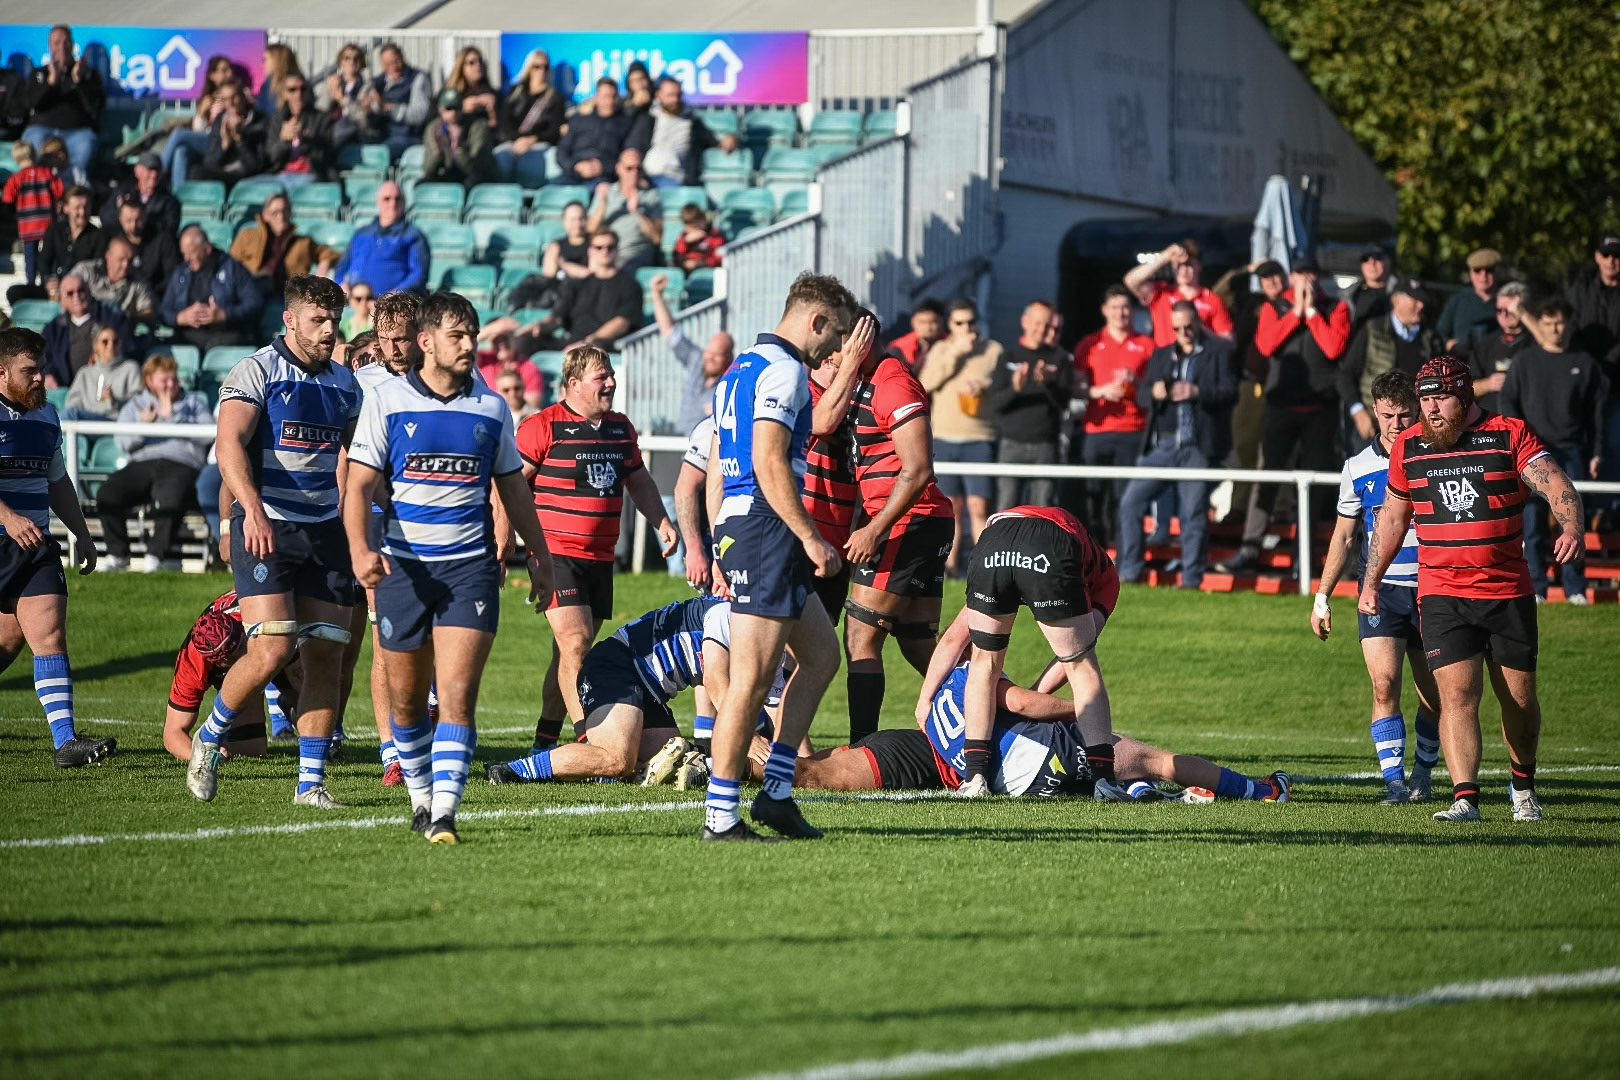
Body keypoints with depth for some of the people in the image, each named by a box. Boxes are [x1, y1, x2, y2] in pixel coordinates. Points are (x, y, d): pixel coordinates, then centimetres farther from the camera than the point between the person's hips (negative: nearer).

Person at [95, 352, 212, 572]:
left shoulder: (194, 402, 24)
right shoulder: (135, 405, 28)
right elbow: (124, 443, 11)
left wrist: (173, 416, -1)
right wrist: (144, 424, -6)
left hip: (180, 465, -3)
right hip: (142, 463, 3)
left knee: (169, 497, -38)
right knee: (107, 494, -25)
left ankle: (157, 554, -27)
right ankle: (117, 553, -14)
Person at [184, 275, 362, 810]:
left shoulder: (344, 383, 13)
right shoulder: (257, 371, -7)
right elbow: (230, 445, -19)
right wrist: (253, 507, -34)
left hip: (324, 531, 6)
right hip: (266, 528, -6)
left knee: (326, 656, 1)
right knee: (271, 651, -16)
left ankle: (311, 782, 7)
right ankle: (209, 738, 8)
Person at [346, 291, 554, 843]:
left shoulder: (491, 408, 8)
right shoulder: (386, 401, 1)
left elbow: (512, 488, 19)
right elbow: (359, 485, -3)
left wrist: (539, 556, 21)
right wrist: (359, 548, -19)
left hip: (470, 565, 0)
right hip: (402, 566, 0)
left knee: (457, 694, -13)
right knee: (405, 697, 8)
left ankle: (444, 814, -17)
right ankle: (420, 797, 28)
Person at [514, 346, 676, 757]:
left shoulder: (621, 428, 13)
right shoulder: (543, 427, -8)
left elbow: (638, 482, 27)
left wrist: (662, 521, 13)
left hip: (600, 556, 7)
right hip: (555, 552, -7)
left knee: (573, 651, 10)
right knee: (575, 643, -16)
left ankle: (544, 744, 20)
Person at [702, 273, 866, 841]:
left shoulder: (739, 370, 20)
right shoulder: (783, 370, -11)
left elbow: (715, 469, 22)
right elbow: (769, 463, -20)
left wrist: (720, 550, 24)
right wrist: (811, 538, -19)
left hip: (735, 529, 11)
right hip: (766, 527, -11)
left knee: (822, 653, 17)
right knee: (751, 680, -8)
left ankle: (775, 790, 13)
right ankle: (720, 815, -7)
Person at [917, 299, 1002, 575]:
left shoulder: (994, 350, 8)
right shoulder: (940, 350, 12)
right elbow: (925, 383, -2)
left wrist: (985, 386, -13)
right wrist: (954, 354, -7)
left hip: (980, 438, -2)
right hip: (944, 438, 2)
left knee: (979, 507, -9)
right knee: (951, 507, 6)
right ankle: (950, 564, 13)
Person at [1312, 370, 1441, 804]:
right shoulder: (1358, 468, 5)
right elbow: (1345, 538, 14)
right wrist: (1322, 597, 12)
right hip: (1380, 592, 1)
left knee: (1433, 696, 6)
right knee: (1384, 685, -14)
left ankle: (1423, 772, 26)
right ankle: (1393, 780, -14)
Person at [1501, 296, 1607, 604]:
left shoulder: (1584, 364, 10)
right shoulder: (1525, 362, 8)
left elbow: (1597, 412, 12)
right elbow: (1509, 404, 7)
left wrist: (1596, 453, 6)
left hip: (1573, 452, 1)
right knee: (1532, 521, -4)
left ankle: (1576, 589, 5)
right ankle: (1535, 588, 1)